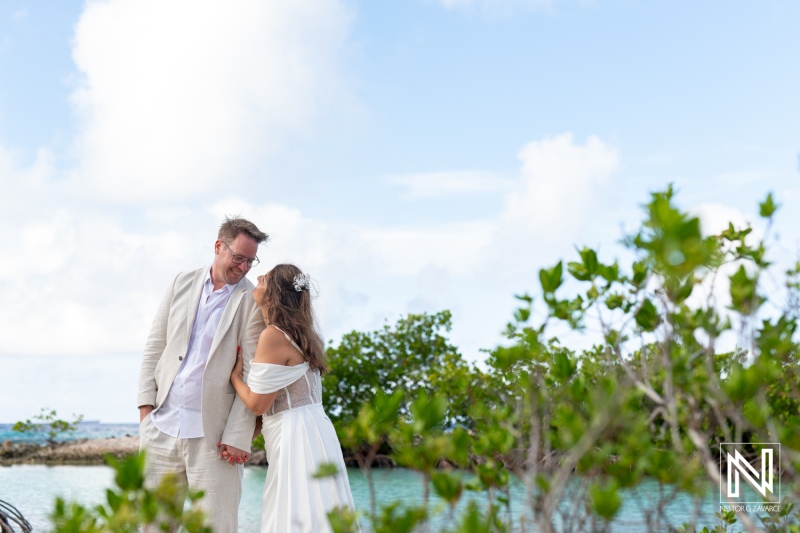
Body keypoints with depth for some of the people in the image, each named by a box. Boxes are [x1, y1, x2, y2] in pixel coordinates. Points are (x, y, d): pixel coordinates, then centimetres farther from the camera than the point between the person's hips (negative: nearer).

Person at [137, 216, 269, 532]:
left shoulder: (252, 301, -3)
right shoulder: (183, 283, 10)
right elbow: (155, 346, 12)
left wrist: (237, 437, -12)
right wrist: (146, 404, 3)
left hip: (211, 433, -4)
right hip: (162, 424, 4)